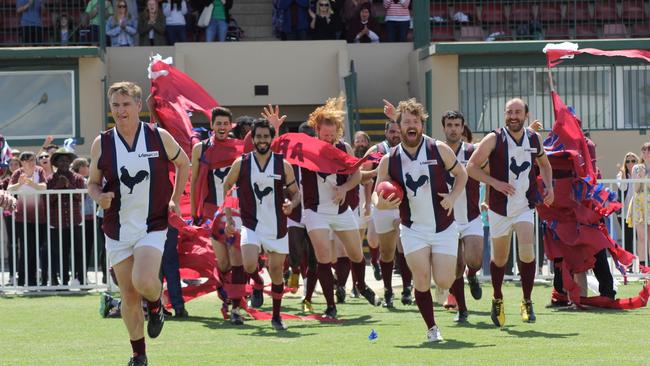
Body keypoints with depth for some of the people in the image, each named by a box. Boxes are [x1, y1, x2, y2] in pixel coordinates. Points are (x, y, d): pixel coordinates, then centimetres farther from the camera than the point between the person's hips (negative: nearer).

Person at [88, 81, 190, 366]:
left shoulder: (159, 137, -5)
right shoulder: (101, 144, -2)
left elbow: (183, 163, 12)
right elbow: (93, 183, 8)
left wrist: (174, 200, 5)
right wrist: (99, 197, -15)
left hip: (152, 227, -2)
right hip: (117, 231, 2)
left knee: (144, 281, -25)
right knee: (128, 296, 4)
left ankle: (155, 305, 11)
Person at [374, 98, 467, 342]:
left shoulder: (439, 149, -5)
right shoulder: (389, 160, -3)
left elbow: (461, 174, 9)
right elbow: (377, 193, 6)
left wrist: (453, 196, -8)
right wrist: (380, 203, -18)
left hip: (444, 227, 0)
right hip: (413, 229, 0)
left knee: (444, 282, -4)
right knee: (422, 278, -14)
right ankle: (432, 328, 3)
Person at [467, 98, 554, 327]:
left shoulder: (534, 139, 2)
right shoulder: (494, 139, -10)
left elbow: (544, 164, 21)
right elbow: (471, 167, -10)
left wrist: (549, 186, 4)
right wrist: (495, 183, -21)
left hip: (525, 207, 1)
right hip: (499, 207, -1)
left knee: (527, 250, -20)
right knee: (500, 259, 10)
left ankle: (527, 302, -5)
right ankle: (497, 300, 35)